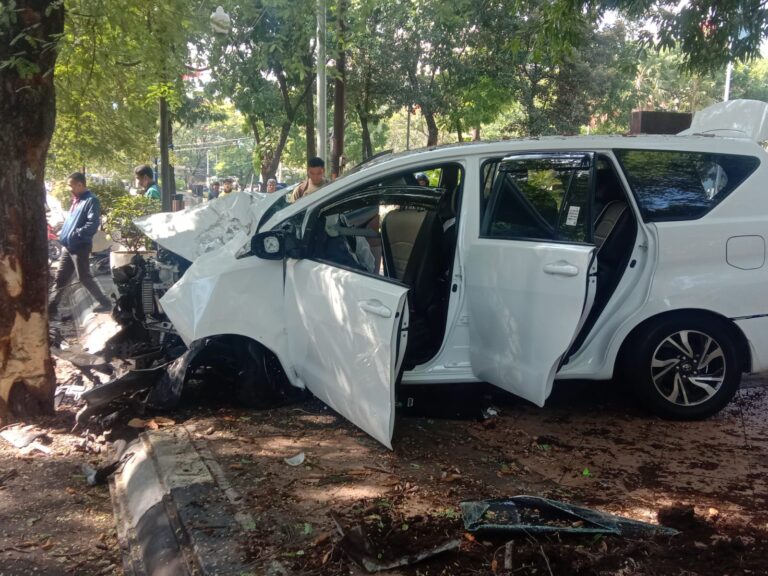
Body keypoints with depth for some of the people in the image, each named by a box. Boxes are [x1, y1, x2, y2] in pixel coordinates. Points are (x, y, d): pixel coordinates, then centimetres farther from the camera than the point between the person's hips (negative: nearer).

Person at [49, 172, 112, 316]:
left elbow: (93, 224, -22)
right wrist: (63, 232, 12)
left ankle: (105, 302, 8)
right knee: (60, 277, 10)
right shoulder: (76, 200, 15)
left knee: (84, 278, -3)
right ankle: (52, 306, 16)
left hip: (80, 246, -8)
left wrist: (74, 234, -22)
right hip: (68, 246, 9)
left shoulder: (91, 201, -12)